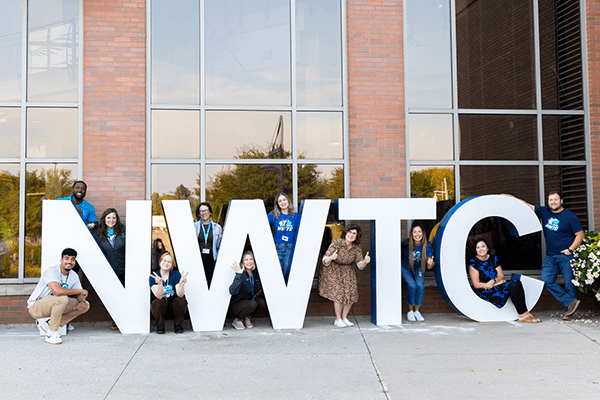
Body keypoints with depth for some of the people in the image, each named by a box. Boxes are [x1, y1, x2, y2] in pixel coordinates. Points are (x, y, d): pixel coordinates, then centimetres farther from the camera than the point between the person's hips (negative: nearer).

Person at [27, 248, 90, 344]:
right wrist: (79, 291, -26)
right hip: (35, 307, -8)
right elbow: (57, 291, -38)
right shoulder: (51, 271, -23)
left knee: (85, 305, -1)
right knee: (63, 298, -35)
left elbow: (80, 295, 7)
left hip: (52, 306, 8)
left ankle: (49, 324, 0)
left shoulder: (74, 276, 2)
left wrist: (82, 302, -19)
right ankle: (51, 334, -21)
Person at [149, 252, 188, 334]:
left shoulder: (176, 274, -10)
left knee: (182, 301, -30)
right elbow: (159, 296, -23)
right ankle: (160, 326, -3)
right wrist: (160, 283, -42)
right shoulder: (153, 277, -11)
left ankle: (178, 324, -5)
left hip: (174, 303, 1)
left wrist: (181, 284, -41)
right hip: (161, 305, 0)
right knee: (156, 304, -32)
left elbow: (180, 295, -21)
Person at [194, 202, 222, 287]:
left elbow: (218, 247, 13)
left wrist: (220, 237, -3)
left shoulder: (217, 227, 8)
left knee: (210, 282, -3)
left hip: (211, 259, 1)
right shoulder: (194, 226, 6)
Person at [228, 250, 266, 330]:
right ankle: (237, 320, -6)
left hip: (246, 303, 6)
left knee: (262, 302, -20)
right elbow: (232, 292, -36)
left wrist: (258, 293, -3)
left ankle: (247, 318, 5)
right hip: (234, 307, -6)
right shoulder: (241, 274, -20)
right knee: (252, 304, -32)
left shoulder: (255, 274, 1)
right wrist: (239, 275, -42)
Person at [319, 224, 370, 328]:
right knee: (338, 292, -15)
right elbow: (325, 260, -27)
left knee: (351, 293, -7)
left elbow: (360, 265, -9)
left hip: (347, 270, 4)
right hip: (332, 270, -4)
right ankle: (338, 320, -1)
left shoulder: (356, 248, -14)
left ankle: (344, 318, 8)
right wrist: (331, 258, -50)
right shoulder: (336, 243, -26)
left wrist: (365, 261, -32)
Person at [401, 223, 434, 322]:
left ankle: (416, 311, -6)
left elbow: (428, 267, -12)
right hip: (405, 267, -1)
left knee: (420, 285, -25)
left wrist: (430, 264, -34)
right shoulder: (406, 244, -22)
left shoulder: (427, 246, -16)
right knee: (412, 285, -27)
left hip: (418, 268, 2)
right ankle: (410, 311, -9)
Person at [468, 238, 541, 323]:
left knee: (516, 283, -23)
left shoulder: (493, 258, 12)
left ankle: (523, 315, -28)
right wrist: (496, 283, -12)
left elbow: (501, 275, 7)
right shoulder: (473, 263, -6)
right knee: (513, 286, -26)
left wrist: (493, 281, -16)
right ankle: (523, 314, -24)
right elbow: (476, 284, -10)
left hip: (497, 285, 6)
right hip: (484, 293, -6)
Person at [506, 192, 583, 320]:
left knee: (569, 283, -4)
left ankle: (568, 311, 6)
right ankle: (571, 302, -5)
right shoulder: (544, 212, 8)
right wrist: (512, 198, 2)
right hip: (550, 256, 4)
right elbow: (528, 206, 9)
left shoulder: (570, 216, -3)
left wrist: (570, 249, -9)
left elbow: (580, 234, -2)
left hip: (566, 256, -4)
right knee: (546, 280, -10)